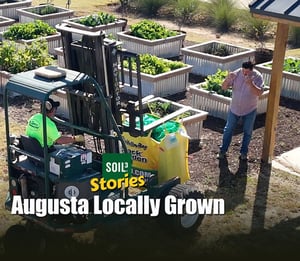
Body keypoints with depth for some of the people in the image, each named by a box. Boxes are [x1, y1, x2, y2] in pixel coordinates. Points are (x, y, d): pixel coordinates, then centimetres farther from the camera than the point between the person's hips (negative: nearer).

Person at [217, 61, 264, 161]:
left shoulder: (257, 77, -17)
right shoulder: (236, 74, -14)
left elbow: (259, 93, -27)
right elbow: (224, 87, -13)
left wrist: (251, 84, -42)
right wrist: (228, 79, -33)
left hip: (249, 110, -1)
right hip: (234, 108, 1)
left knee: (247, 132, 12)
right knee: (228, 129, 11)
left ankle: (244, 152, 30)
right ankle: (223, 150, 25)